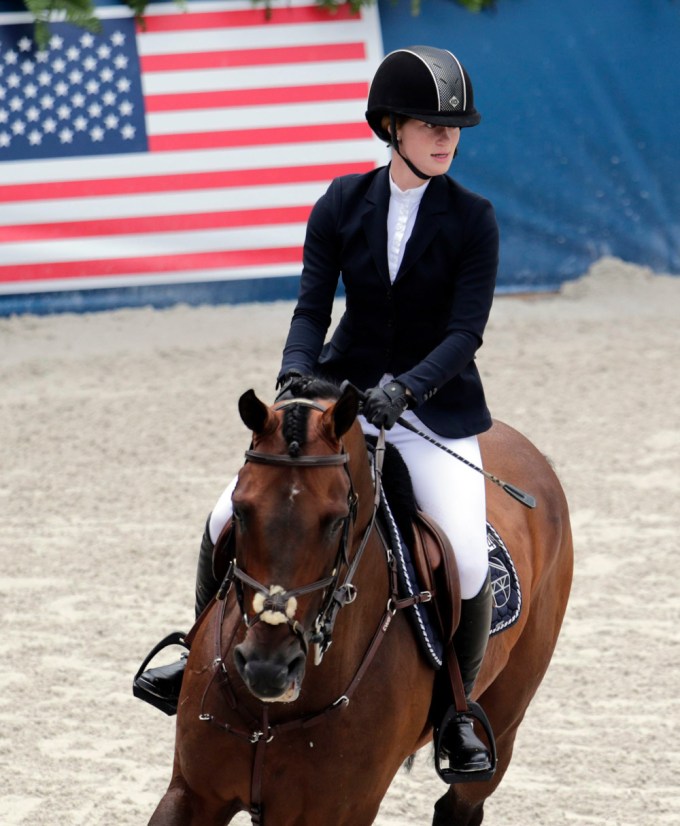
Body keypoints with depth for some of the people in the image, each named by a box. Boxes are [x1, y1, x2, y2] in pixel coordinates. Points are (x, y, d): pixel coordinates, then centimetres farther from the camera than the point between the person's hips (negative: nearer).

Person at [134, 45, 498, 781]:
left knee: (467, 559, -21)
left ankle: (457, 708, 4)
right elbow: (312, 308, -4)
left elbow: (465, 331, -14)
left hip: (434, 407, -2)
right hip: (340, 394, 2)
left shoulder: (472, 220, -8)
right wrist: (294, 377, -24)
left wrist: (404, 389, -30)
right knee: (229, 519, -8)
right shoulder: (341, 205, -2)